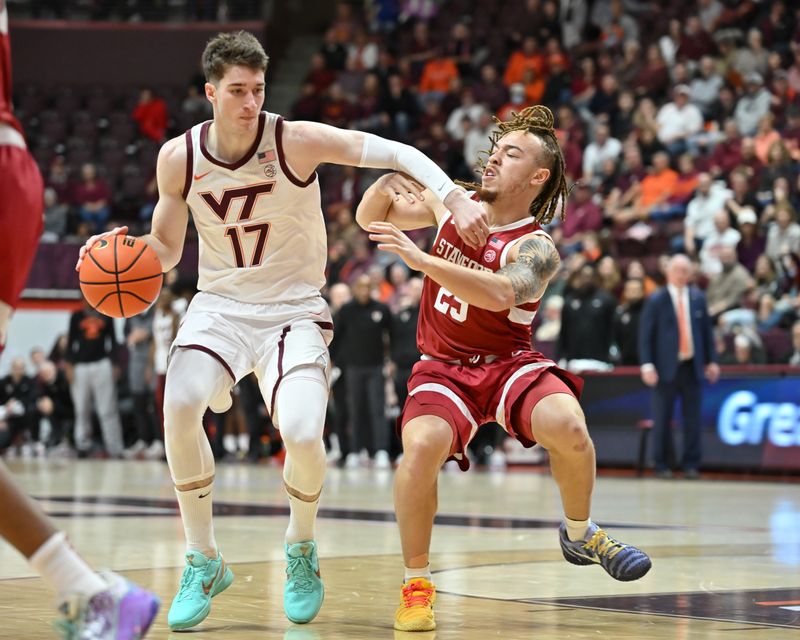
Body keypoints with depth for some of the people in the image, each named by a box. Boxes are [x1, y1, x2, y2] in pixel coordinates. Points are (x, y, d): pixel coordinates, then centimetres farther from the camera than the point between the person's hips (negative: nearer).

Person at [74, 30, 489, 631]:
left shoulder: (295, 140, -14)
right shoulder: (179, 158, -4)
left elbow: (397, 153, -16)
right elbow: (165, 249, 9)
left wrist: (457, 198, -31)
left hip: (294, 309, -2)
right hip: (220, 304, 2)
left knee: (302, 435, -25)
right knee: (180, 405, -28)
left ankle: (301, 548, 10)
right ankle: (204, 563, -9)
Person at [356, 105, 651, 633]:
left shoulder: (536, 247, -15)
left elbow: (501, 294, -36)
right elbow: (371, 219, 10)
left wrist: (418, 257, -42)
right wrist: (388, 182, -14)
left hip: (508, 363, -2)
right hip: (443, 367, 2)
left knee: (568, 427, -31)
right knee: (421, 446, -30)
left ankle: (580, 533, 2)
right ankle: (417, 584, -12)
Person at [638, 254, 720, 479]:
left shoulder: (698, 298, 10)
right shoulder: (656, 300, -1)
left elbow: (706, 331, 14)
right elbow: (645, 334, -3)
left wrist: (711, 360, 9)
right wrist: (647, 365, -11)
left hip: (692, 366, 3)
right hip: (667, 367, -3)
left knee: (692, 418, 2)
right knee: (662, 419, -1)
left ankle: (691, 465, 8)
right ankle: (662, 465, 8)